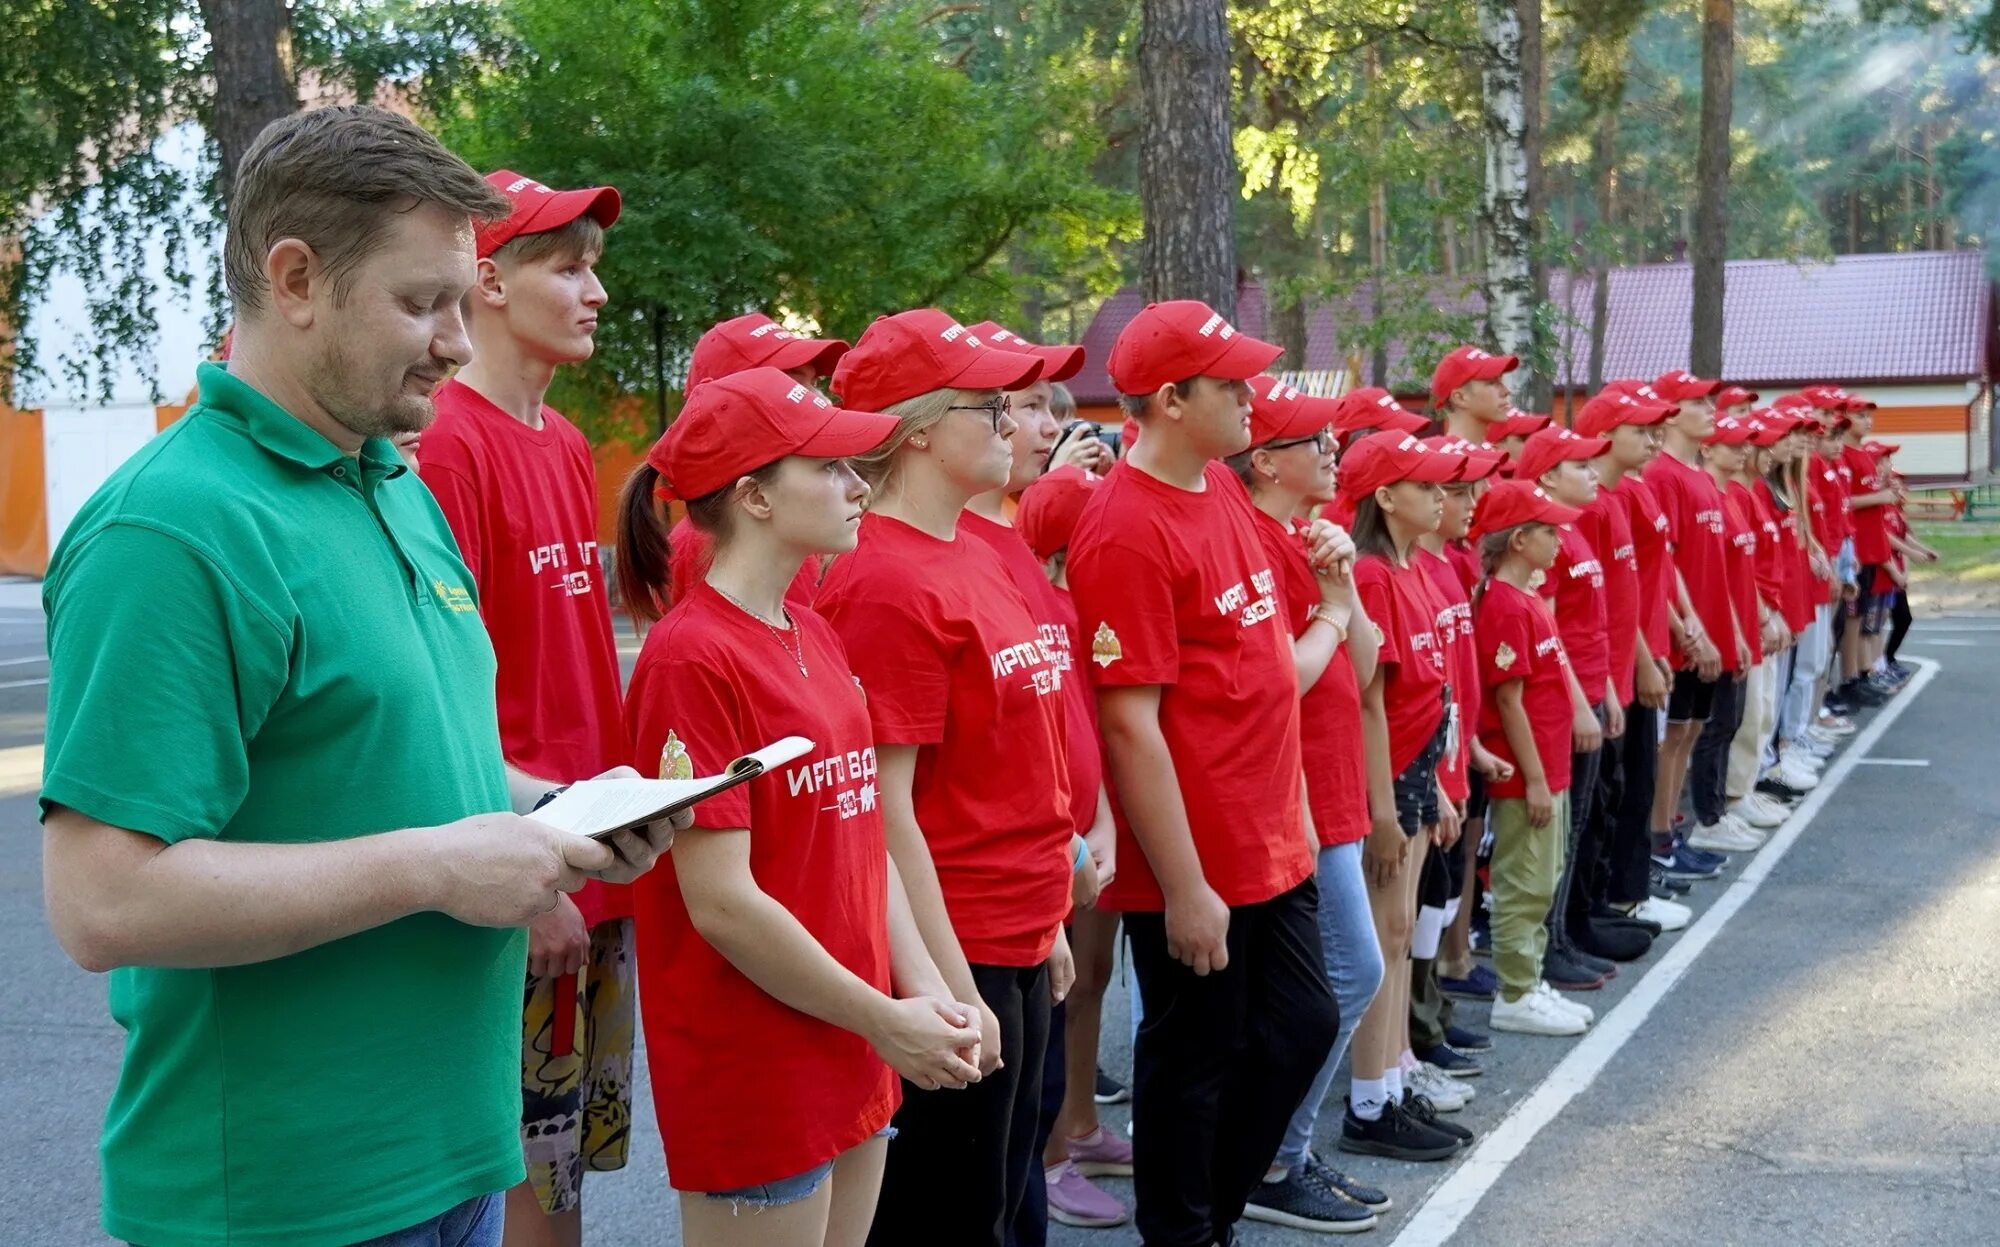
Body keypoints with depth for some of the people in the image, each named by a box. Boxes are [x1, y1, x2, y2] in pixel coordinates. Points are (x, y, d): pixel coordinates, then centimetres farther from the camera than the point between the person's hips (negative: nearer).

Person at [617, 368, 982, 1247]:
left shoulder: (815, 639, 9)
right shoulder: (692, 657, -17)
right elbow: (722, 904, -20)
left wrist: (924, 990, 0)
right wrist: (885, 1020, -13)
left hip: (849, 1059, 8)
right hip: (752, 1072, -8)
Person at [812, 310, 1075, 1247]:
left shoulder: (975, 557, 9)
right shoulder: (887, 581, -19)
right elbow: (885, 808, -20)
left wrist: (1045, 923, 17)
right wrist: (949, 984, -19)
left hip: (1015, 941, 9)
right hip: (955, 955, -9)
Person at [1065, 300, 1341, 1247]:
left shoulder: (1223, 490, 8)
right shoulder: (1127, 530, -20)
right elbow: (1130, 725, -21)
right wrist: (1184, 887, -19)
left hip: (1270, 845, 9)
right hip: (1196, 865, -9)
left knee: (1301, 1025, 18)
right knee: (1194, 1060, 6)